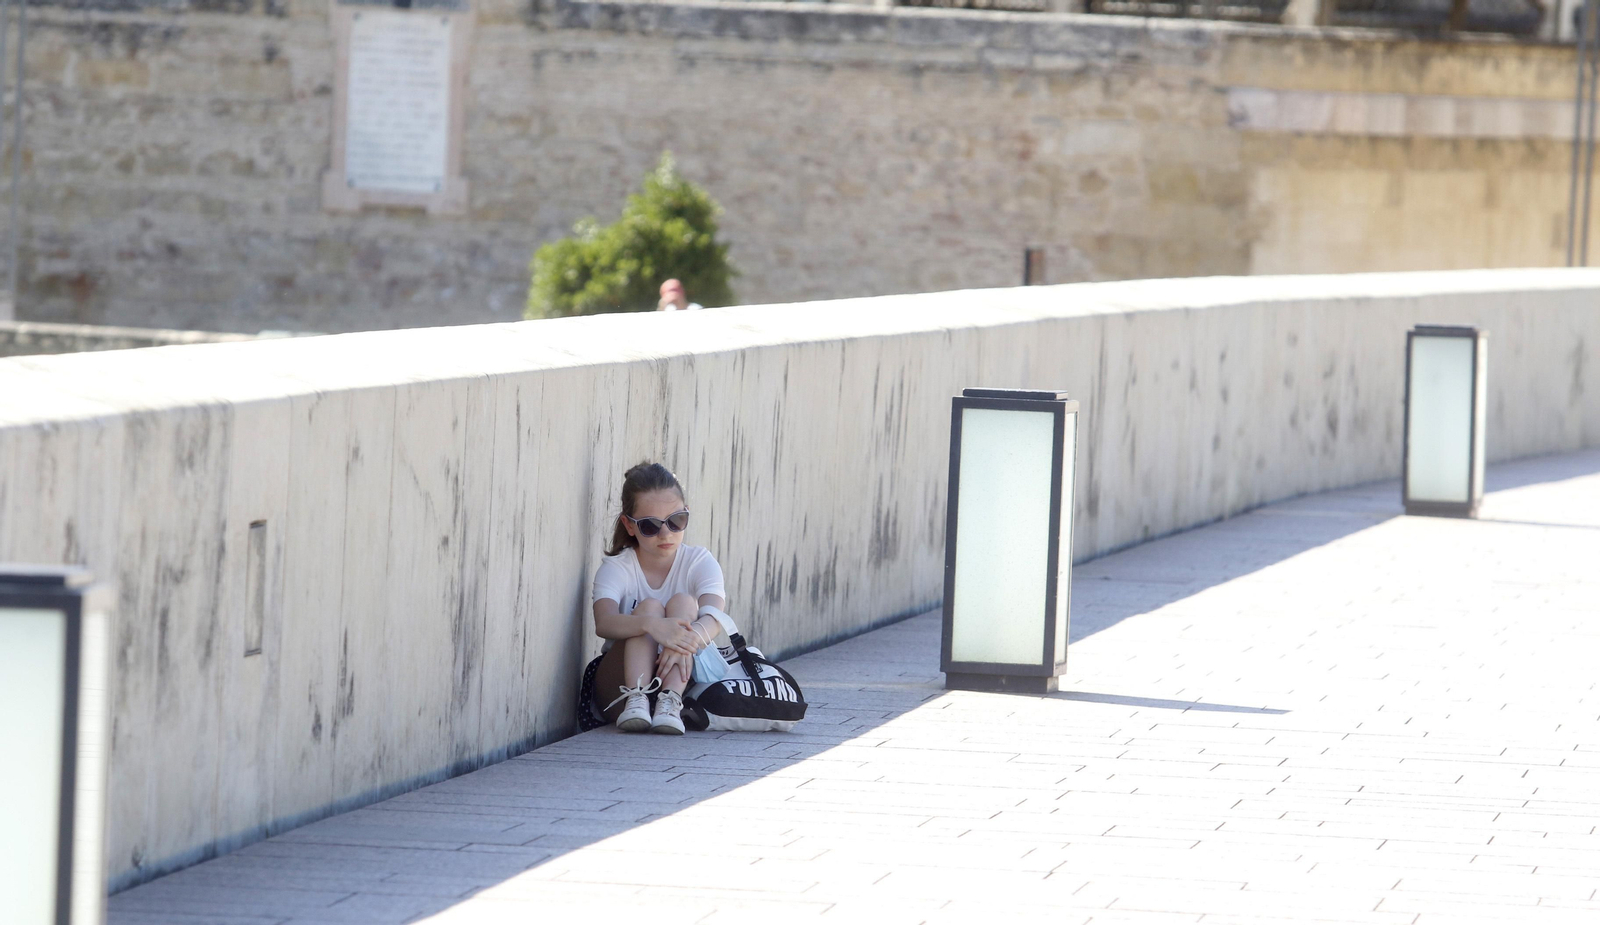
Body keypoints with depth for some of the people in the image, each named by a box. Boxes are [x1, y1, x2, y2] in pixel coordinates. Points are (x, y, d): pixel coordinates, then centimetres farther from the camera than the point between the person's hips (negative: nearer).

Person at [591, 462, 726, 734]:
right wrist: (651, 624, -47)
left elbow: (713, 618, -21)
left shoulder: (700, 562, 1)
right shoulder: (616, 568, -3)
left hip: (683, 679, 1)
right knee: (649, 606, -23)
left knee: (682, 602, -20)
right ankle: (635, 699, -45)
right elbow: (603, 623, -26)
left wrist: (690, 639, -46)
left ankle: (670, 704, -40)